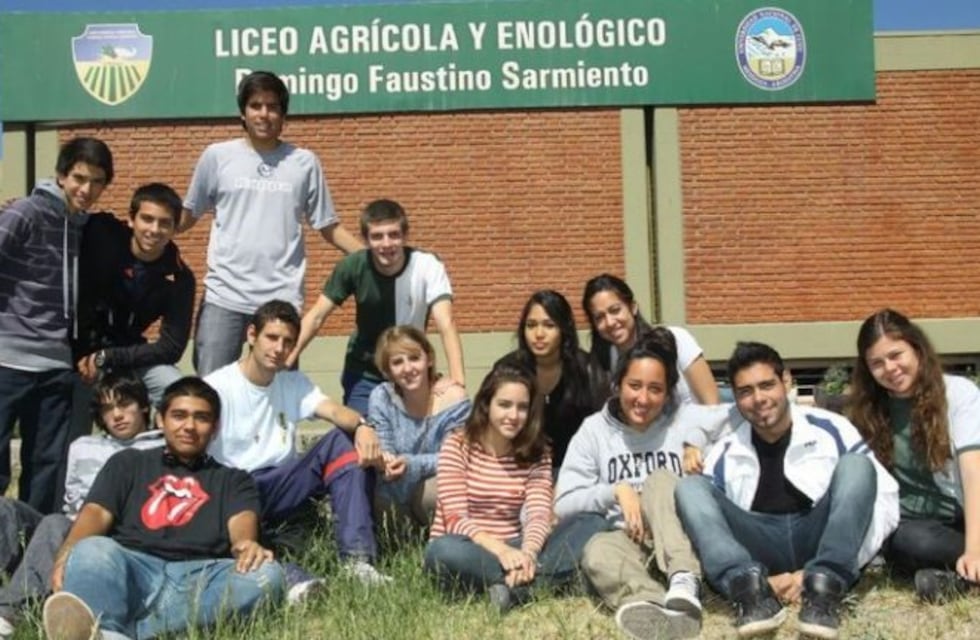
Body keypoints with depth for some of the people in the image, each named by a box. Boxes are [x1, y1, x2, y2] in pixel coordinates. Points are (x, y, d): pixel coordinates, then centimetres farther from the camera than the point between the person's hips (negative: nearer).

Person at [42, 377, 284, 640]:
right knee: (93, 551, -32)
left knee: (265, 572, -30)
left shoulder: (233, 480, 27)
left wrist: (247, 545, -21)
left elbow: (242, 523, 6)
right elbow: (97, 513, 11)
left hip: (198, 578, 0)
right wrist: (68, 552, -13)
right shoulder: (128, 463, 28)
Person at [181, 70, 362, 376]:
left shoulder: (304, 162, 3)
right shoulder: (217, 156, 4)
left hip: (282, 296, 0)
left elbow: (329, 226, 6)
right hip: (224, 293, 0)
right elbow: (187, 216, 11)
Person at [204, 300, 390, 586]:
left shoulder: (294, 383, 8)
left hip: (281, 488, 4)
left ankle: (358, 558, -28)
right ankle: (288, 579, -61)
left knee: (343, 441, -17)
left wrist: (362, 426, -35)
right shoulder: (217, 388, -5)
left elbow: (335, 411, -11)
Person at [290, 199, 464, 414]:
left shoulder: (427, 267, -24)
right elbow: (316, 317, -14)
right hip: (363, 375, 1)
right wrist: (285, 361, -27)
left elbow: (446, 324, -34)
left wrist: (457, 380, -49)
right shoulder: (352, 267, -19)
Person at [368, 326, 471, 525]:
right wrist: (383, 461, -34)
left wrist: (411, 464, -36)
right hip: (398, 492, 3)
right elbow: (383, 451, -9)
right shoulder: (382, 397, -9)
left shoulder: (453, 399, -18)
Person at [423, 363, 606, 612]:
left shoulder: (536, 453, 5)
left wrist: (527, 553, -32)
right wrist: (500, 550, -33)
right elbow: (456, 519, -15)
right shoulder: (457, 445, -5)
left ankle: (515, 581, -33)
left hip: (512, 550, 4)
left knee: (591, 523, -16)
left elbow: (539, 515, -8)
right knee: (444, 551, -39)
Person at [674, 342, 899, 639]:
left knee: (855, 465, -21)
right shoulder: (724, 454, 9)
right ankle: (750, 588, -38)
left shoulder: (830, 430, 4)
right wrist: (756, 580, -17)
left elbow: (886, 499, -2)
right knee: (690, 487, -16)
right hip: (759, 549, 1)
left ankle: (824, 585, -36)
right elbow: (701, 509, 0)